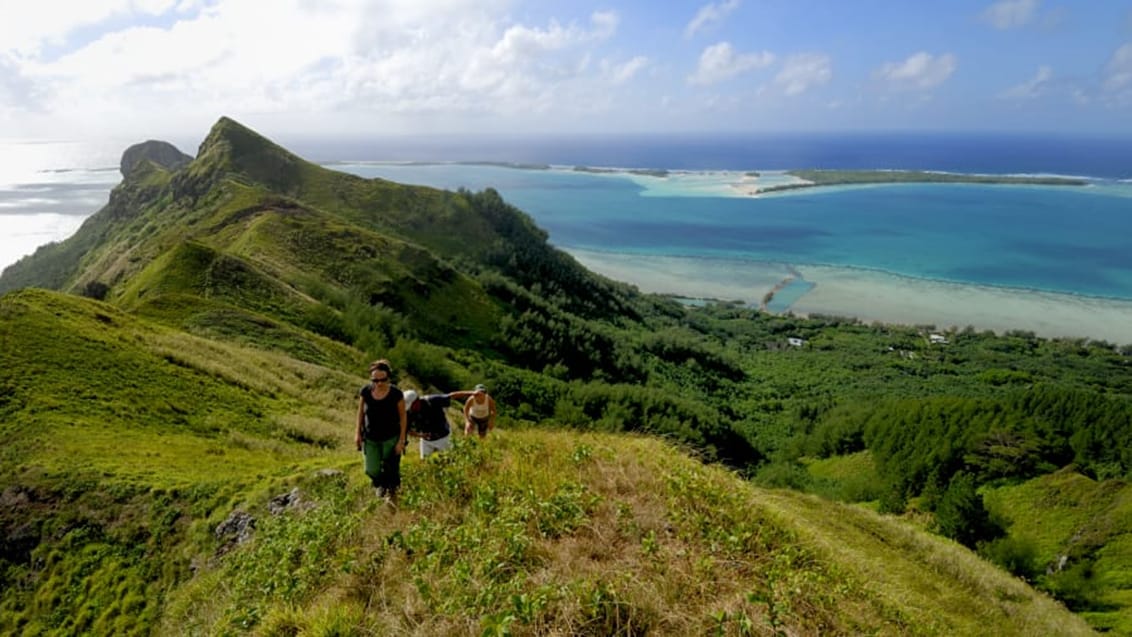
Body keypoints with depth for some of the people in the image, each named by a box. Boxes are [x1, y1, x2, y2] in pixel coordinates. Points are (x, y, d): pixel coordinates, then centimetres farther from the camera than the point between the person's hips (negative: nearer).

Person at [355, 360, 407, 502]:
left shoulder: (396, 394, -21)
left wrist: (401, 440, -10)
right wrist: (358, 433, 4)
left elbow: (403, 417, -11)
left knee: (391, 471, 4)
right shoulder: (365, 392, -15)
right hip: (370, 438, 2)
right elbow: (361, 412, 2)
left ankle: (392, 493, 34)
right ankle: (380, 485, 47)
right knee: (372, 471, 11)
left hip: (391, 439, -2)